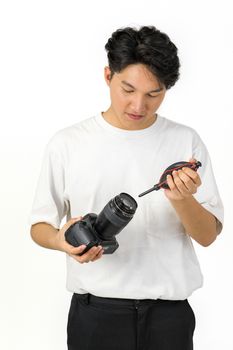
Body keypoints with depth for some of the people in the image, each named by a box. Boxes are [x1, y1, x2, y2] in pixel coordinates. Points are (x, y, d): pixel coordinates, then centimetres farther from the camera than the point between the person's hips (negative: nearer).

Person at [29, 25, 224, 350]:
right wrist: (62, 240, -19)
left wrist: (182, 200, -20)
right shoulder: (67, 143, -3)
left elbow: (208, 235, 0)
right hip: (95, 311, 0)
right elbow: (40, 225, 2)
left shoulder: (186, 141, -1)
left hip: (169, 311, 1)